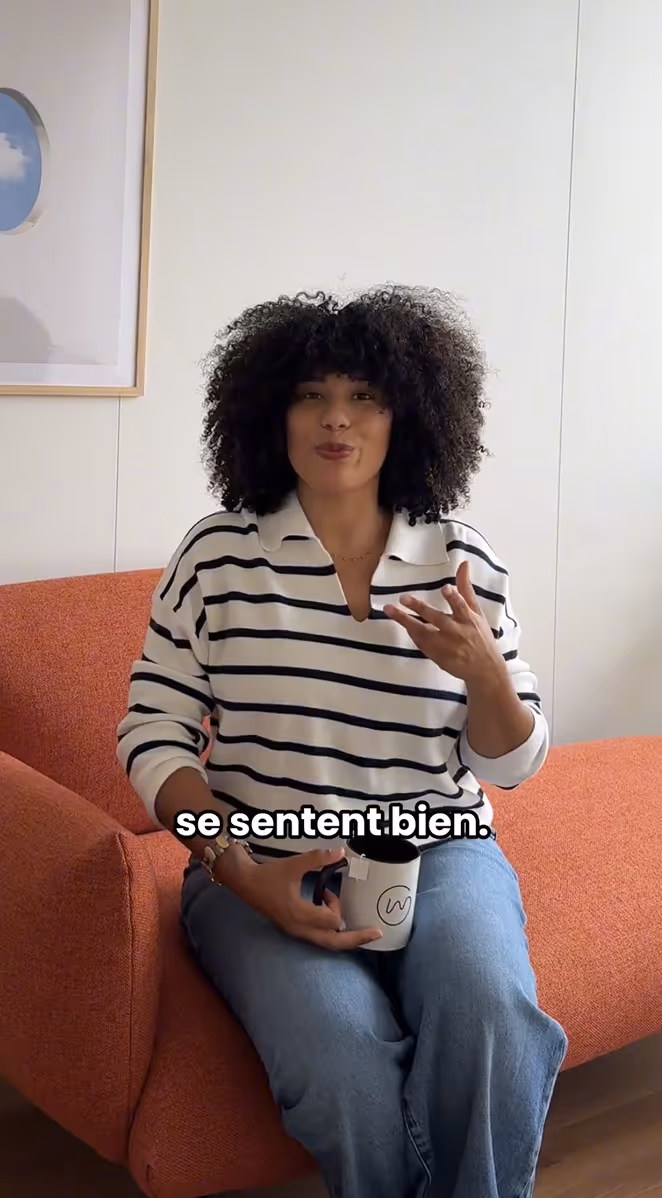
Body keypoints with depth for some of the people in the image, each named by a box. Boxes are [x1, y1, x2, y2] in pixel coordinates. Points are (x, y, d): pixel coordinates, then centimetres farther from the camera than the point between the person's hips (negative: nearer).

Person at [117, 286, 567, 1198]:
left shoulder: (460, 559, 2)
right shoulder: (220, 554, -3)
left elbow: (511, 764, 7)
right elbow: (153, 737, -3)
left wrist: (485, 672, -15)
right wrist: (245, 875, -15)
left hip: (439, 852, 2)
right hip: (265, 866, -1)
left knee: (489, 1016, -29)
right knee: (342, 1053, -29)